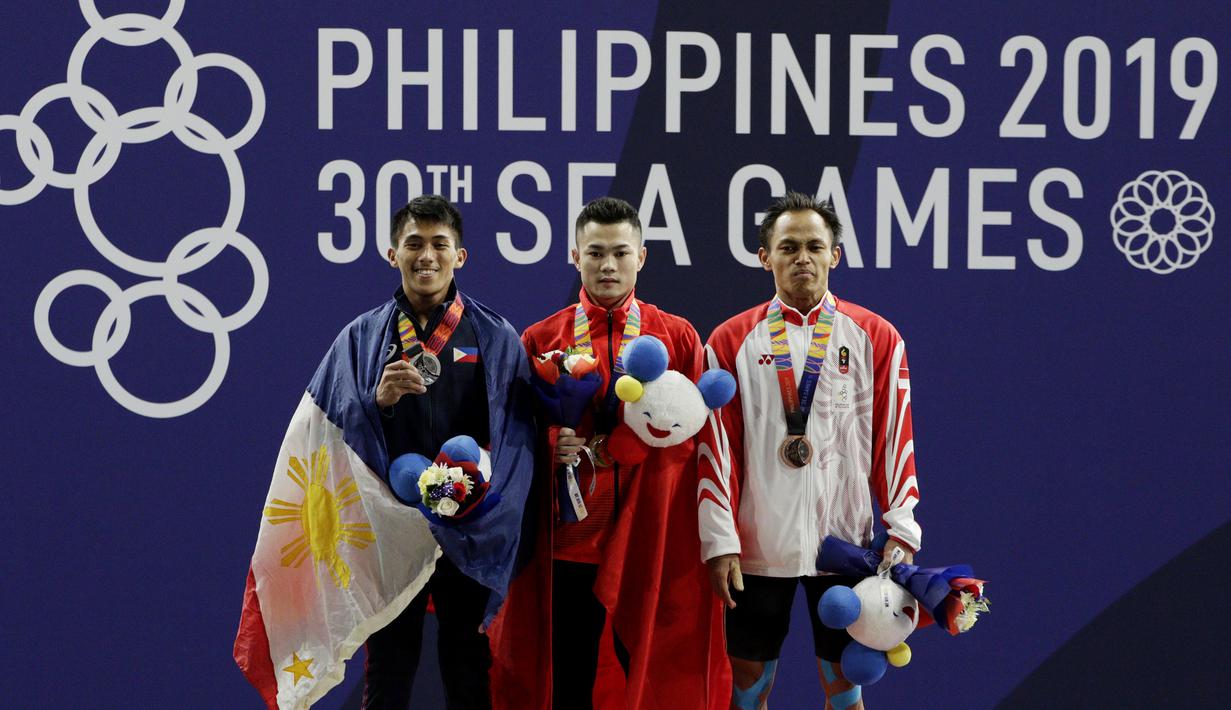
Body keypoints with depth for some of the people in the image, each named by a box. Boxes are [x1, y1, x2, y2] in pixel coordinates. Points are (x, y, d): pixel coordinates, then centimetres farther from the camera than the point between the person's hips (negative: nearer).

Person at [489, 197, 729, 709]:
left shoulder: (679, 338, 6)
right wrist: (551, 446, -10)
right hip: (568, 541, 0)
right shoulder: (540, 340, 6)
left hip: (654, 544, 0)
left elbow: (698, 439, 5)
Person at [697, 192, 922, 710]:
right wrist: (719, 541, -6)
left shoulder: (875, 337, 4)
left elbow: (894, 438, 3)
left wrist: (901, 531, -3)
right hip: (758, 545, 0)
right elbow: (716, 447, 0)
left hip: (845, 543, 0)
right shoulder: (731, 342, 3)